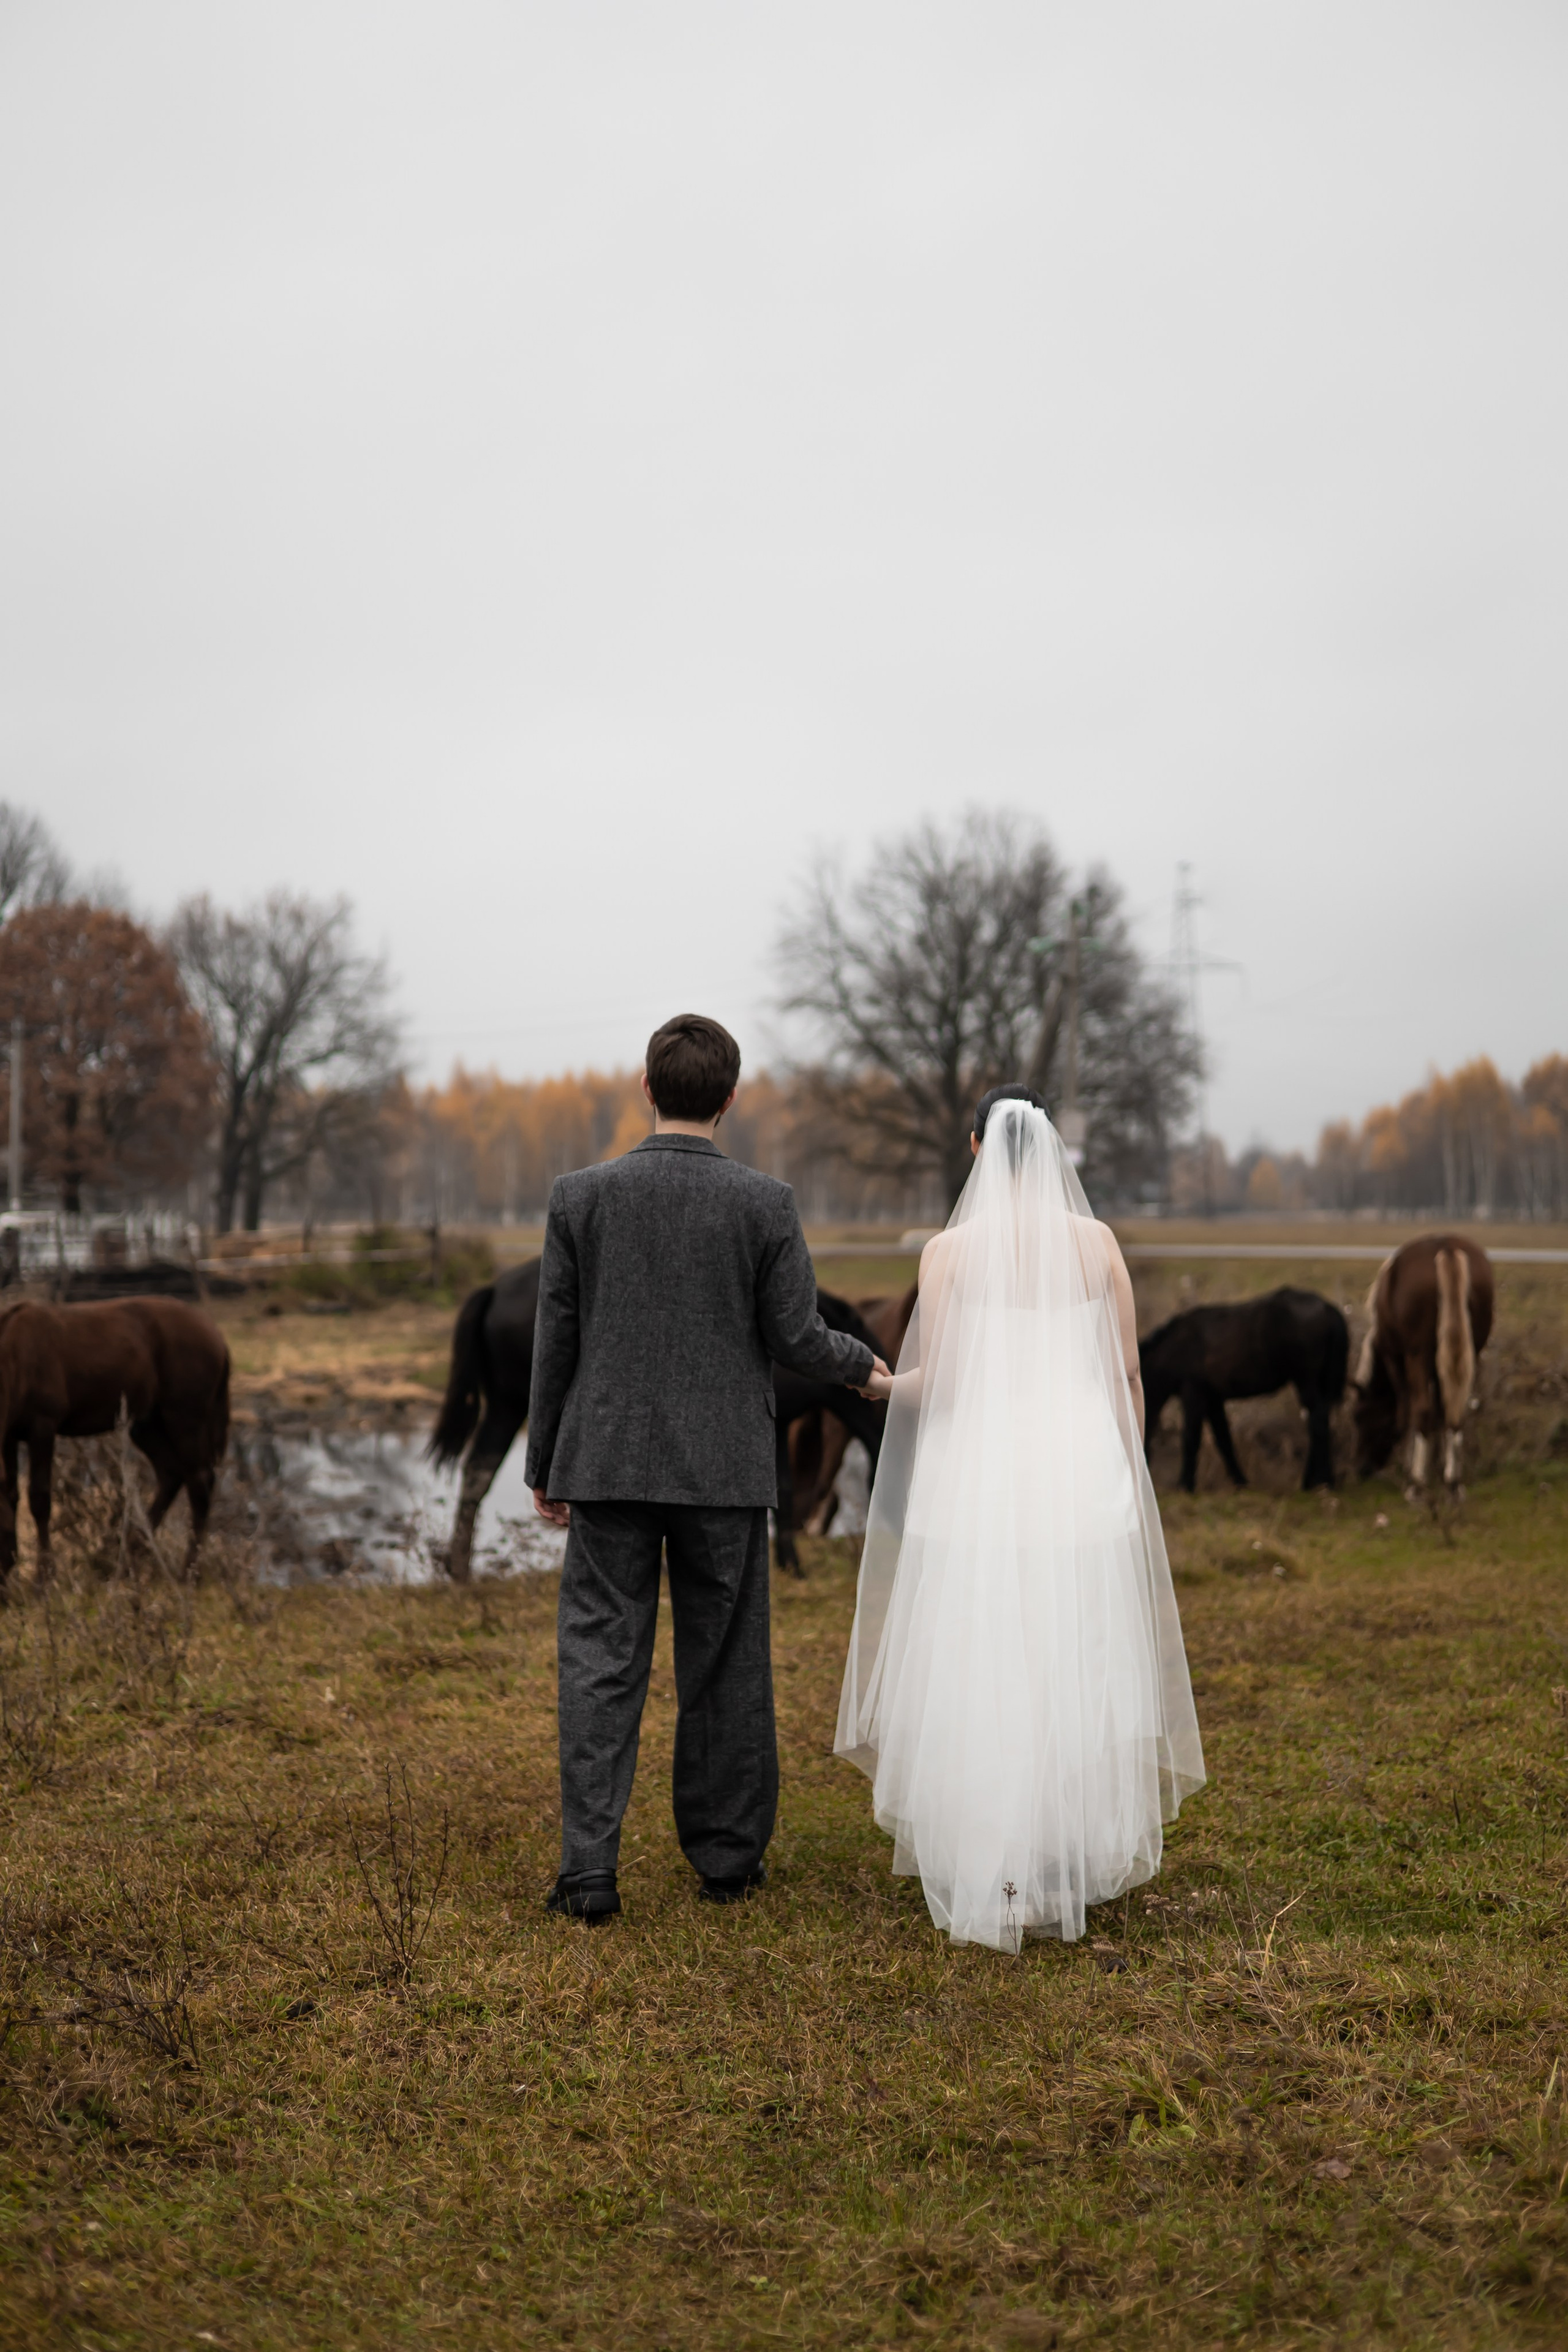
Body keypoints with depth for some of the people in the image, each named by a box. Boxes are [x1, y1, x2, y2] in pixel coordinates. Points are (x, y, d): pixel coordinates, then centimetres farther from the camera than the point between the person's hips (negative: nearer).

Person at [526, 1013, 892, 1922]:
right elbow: (797, 1339, -5)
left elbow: (557, 1341, 1)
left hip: (607, 1463, 1)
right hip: (724, 1468, 0)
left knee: (601, 1660, 3)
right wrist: (864, 1366, 17)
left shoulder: (582, 1195, -3)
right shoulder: (766, 1202, -6)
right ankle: (727, 1855, 20)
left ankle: (590, 1869, -2)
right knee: (725, 1666, 11)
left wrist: (545, 1465, 10)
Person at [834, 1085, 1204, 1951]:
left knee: (977, 1683, 8)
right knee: (1073, 1677, 14)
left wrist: (890, 1382, 15)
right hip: (1080, 1477, 3)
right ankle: (1070, 1868, 19)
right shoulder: (1097, 1242, 1)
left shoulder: (950, 1251, -8)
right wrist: (1127, 1482, 15)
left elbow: (937, 1387, -9)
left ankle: (990, 1878, 12)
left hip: (979, 1482, -3)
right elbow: (1126, 1378, 4)